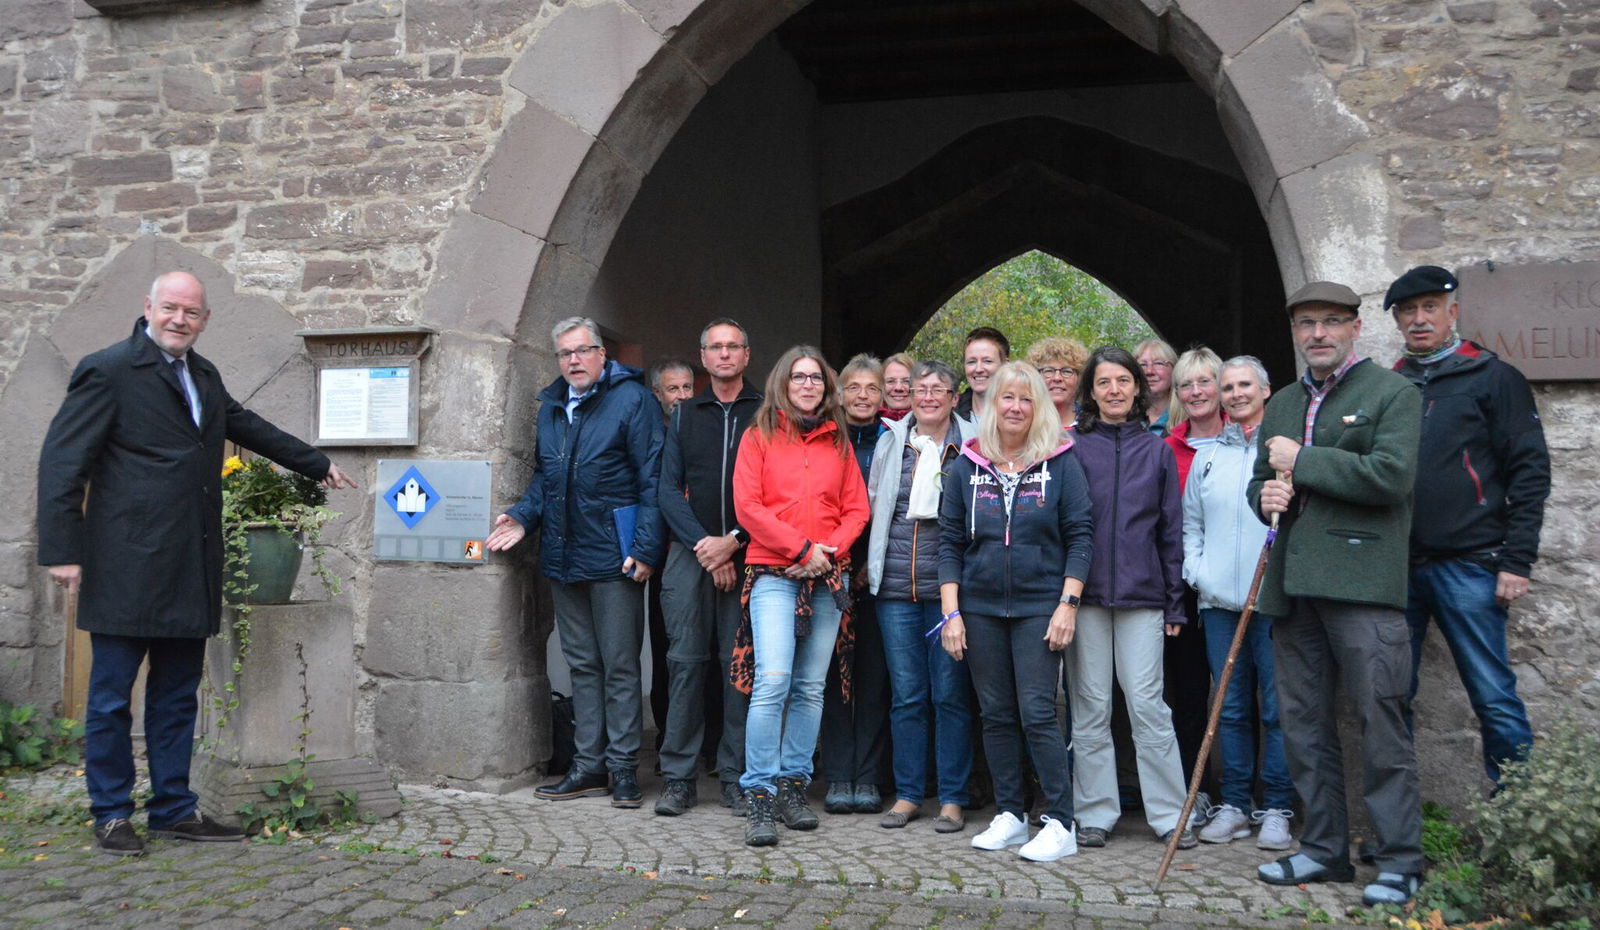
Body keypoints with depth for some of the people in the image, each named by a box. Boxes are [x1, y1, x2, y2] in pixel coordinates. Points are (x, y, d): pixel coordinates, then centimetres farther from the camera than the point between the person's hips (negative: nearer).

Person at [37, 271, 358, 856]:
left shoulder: (204, 377, 17)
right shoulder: (108, 370, -5)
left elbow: (249, 428, 33)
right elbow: (61, 461, -9)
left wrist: (318, 466, 42)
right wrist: (62, 551, -15)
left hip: (190, 571, 7)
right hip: (127, 568, -7)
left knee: (177, 697, 12)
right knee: (112, 696, 3)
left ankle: (174, 810, 21)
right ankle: (111, 815, 15)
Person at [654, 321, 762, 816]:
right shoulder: (685, 414, 14)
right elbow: (669, 488, 7)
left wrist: (733, 541, -10)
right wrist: (702, 543, -6)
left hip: (746, 553, -2)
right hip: (690, 552, 2)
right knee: (685, 660, 0)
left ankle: (736, 776, 8)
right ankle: (678, 778, 7)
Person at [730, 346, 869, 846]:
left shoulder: (839, 442, 15)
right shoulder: (760, 435, 7)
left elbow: (856, 509, 11)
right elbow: (748, 505, -3)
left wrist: (827, 551, -6)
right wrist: (801, 547, -9)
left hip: (828, 577, 3)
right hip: (773, 572, -3)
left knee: (810, 687, 4)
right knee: (772, 681, -15)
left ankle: (793, 786, 14)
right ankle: (760, 796, -8)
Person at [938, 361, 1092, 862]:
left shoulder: (1061, 464, -1)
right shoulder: (966, 467, 6)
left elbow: (1079, 537, -1)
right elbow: (950, 543, 6)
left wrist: (1068, 604, -9)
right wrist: (951, 612, 0)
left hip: (1039, 607, -3)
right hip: (980, 608, 3)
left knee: (1037, 714, -6)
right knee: (996, 715, 9)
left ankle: (1060, 824, 3)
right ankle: (1010, 815, 21)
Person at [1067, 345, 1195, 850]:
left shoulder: (1157, 451, 9)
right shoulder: (1073, 448, 5)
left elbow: (1171, 530, 10)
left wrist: (1175, 601, 6)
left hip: (1141, 594, 0)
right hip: (1084, 594, 0)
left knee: (1148, 703, 0)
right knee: (1090, 707, 4)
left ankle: (1169, 813, 11)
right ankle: (1096, 813, 14)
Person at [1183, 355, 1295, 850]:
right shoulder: (1207, 455, 16)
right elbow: (1191, 522, 18)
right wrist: (1195, 571, 7)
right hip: (1219, 601, 4)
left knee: (1277, 708, 0)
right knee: (1231, 708, 10)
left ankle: (1276, 810, 11)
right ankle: (1234, 805, 19)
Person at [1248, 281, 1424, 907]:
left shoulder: (1393, 393, 0)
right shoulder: (1280, 405, 20)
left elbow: (1391, 476, -14)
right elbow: (1260, 480, 27)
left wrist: (1302, 462, -10)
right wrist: (1266, 494, 3)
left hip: (1362, 583, -7)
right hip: (1293, 586, 7)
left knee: (1380, 724, -5)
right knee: (1302, 722, 11)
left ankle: (1399, 861, 6)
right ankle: (1324, 848, 22)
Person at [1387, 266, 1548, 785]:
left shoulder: (1494, 378, 3)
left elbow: (1530, 473, -2)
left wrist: (1517, 561, -9)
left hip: (1467, 566, -4)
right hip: (1396, 567, 4)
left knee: (1494, 698, -1)